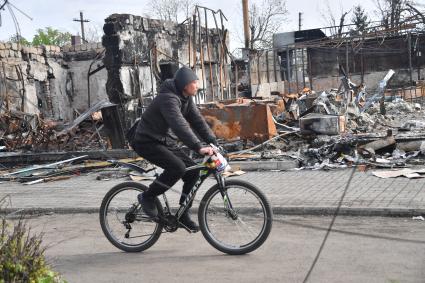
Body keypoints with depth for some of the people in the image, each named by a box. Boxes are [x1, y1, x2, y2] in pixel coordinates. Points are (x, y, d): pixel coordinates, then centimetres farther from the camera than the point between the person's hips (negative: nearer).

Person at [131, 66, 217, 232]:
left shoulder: (186, 98, 3)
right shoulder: (168, 99, -27)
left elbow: (197, 121, 1)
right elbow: (180, 126, -39)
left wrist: (213, 143, -10)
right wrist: (199, 147, -48)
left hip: (165, 140, 9)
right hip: (147, 142, -9)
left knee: (193, 171, -2)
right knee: (177, 167, -29)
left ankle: (183, 215, 9)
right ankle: (147, 197, -8)